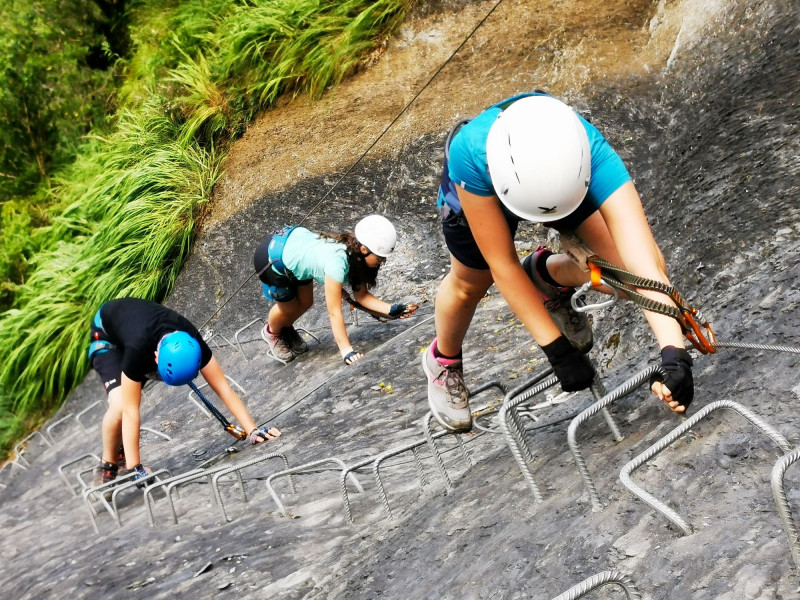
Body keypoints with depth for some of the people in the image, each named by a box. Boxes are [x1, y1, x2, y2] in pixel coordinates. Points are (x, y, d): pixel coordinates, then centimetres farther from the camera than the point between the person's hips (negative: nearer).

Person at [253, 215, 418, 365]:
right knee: (288, 307, 8)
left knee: (305, 303, 14)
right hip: (272, 258, -7)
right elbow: (334, 312, -35)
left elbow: (361, 295, -9)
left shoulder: (355, 254, -16)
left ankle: (286, 328, 44)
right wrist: (347, 351, -36)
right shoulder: (337, 263, -38)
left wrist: (392, 310, -21)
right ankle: (272, 333, 39)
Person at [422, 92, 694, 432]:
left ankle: (549, 277, 18)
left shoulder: (595, 158, -45)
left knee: (626, 264, -16)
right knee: (469, 284, 11)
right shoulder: (470, 153, -46)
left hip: (567, 179, 1)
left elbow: (647, 266, -51)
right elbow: (503, 265, -39)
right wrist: (557, 350, -38)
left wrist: (674, 353, -63)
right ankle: (443, 361, 45)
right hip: (479, 186, 0)